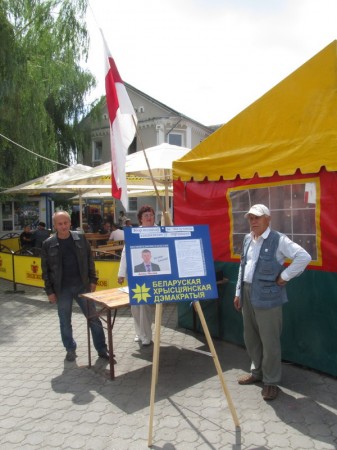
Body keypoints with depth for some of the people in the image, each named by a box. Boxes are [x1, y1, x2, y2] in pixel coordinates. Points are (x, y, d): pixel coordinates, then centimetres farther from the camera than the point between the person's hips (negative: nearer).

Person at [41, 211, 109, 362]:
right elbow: (45, 270, 0)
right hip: (62, 289, 0)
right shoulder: (48, 244, -5)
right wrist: (50, 291, -2)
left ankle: (102, 349, 15)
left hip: (82, 285, 1)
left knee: (93, 318, 4)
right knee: (65, 322, 10)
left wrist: (93, 280, 1)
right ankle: (70, 349, 29)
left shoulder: (80, 238, -1)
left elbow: (89, 260, 6)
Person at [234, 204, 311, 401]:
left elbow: (304, 257, -20)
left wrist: (284, 277, -16)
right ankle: (257, 372, 37)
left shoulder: (279, 240, -12)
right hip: (247, 294, 8)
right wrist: (238, 293, 16)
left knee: (269, 341, 3)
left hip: (267, 296, -7)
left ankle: (271, 381, 19)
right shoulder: (248, 239, 12)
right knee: (250, 338, 18)